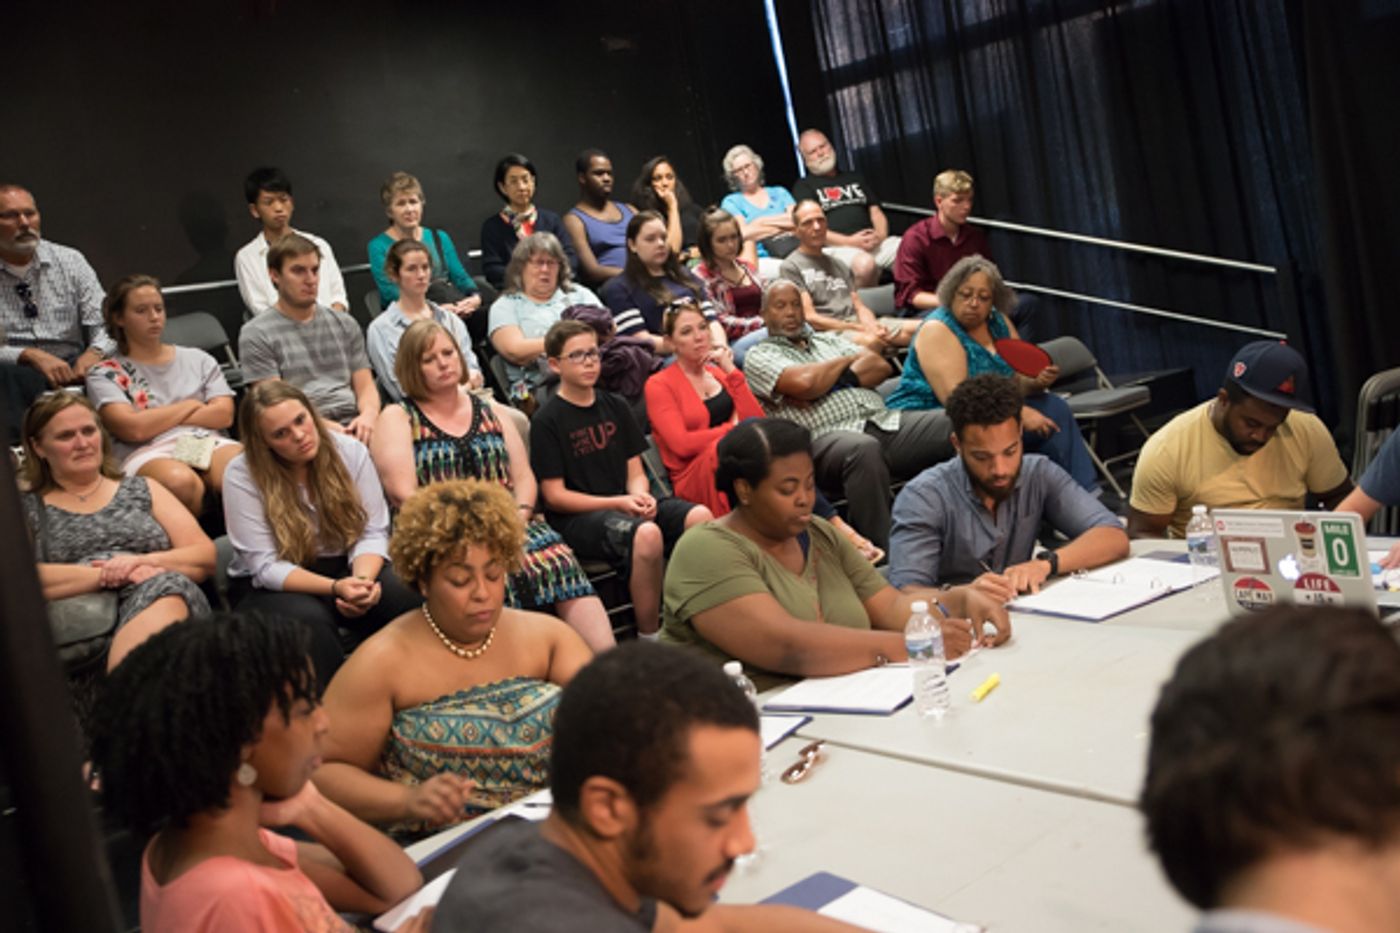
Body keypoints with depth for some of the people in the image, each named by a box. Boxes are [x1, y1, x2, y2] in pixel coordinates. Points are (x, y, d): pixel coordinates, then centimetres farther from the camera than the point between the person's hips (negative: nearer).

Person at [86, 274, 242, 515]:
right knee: (181, 481, -40)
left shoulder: (198, 359, 23)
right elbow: (134, 428, -4)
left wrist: (158, 419, 2)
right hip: (147, 454, -2)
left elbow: (224, 414, 8)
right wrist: (190, 406, 6)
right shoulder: (105, 374, 13)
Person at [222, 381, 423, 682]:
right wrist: (335, 588, -31)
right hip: (273, 586, -2)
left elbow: (372, 533, -6)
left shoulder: (350, 451, -5)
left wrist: (362, 579, -28)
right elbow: (266, 567, -16)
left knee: (412, 598, -27)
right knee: (309, 619, -37)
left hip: (344, 567, 2)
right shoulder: (241, 475, -12)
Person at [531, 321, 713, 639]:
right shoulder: (547, 420, -2)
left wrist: (641, 496, -10)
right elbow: (554, 495, -6)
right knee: (647, 534, -36)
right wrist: (619, 503, -15)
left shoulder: (616, 406, 16)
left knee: (700, 516, -22)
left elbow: (635, 472, 15)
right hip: (576, 518, -6)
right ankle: (648, 639, -22)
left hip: (625, 504, 6)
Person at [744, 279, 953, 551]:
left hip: (884, 420, 6)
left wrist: (830, 383, -1)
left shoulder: (828, 340, 30)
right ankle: (883, 554, -40)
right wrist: (846, 360, 11)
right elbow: (804, 383, -8)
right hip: (827, 437, -6)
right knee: (863, 448, -43)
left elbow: (880, 366, 16)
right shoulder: (759, 356, 12)